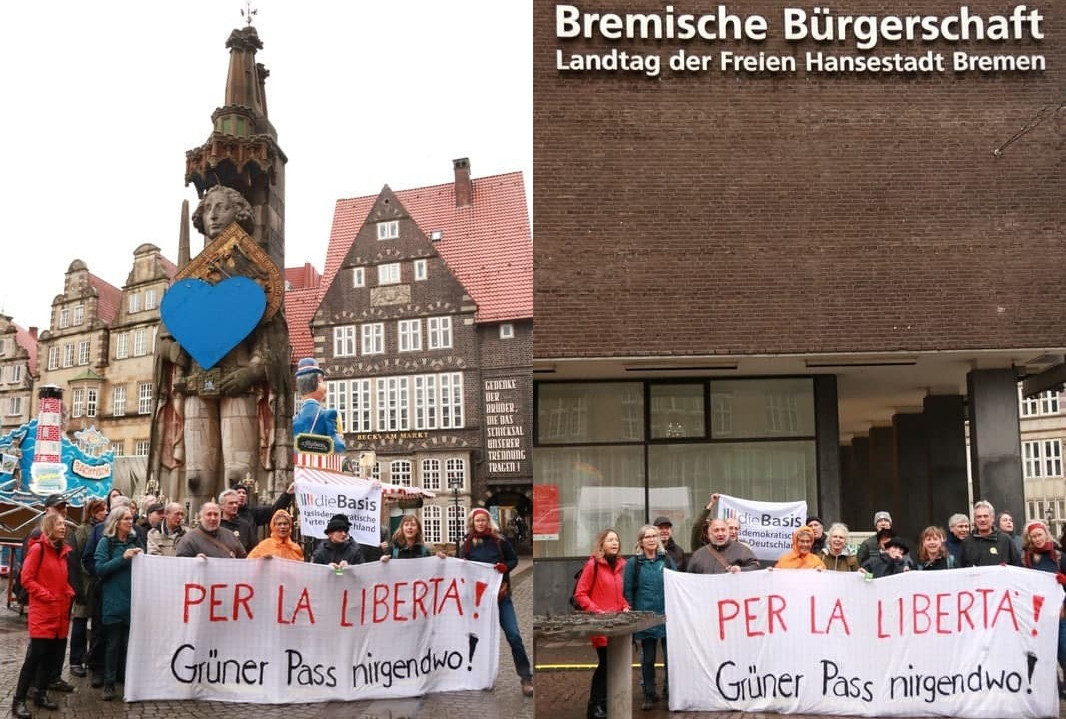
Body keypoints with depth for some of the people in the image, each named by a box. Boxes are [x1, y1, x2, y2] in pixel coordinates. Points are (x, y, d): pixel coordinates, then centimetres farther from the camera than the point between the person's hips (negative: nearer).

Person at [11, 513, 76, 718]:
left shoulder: (63, 550, 13)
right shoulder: (38, 548, -9)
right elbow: (26, 579, -12)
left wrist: (69, 593, 6)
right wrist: (46, 596, -16)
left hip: (61, 611, 7)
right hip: (42, 612, -7)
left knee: (52, 655, 10)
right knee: (35, 655, -7)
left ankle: (41, 694, 21)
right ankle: (19, 700, 0)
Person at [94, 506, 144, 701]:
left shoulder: (136, 541, 11)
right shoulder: (106, 542, -1)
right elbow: (100, 568, -11)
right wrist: (123, 558, -19)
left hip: (134, 600, 4)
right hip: (114, 600, -4)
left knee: (130, 642, 8)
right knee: (114, 643, 1)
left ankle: (127, 680, 18)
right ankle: (109, 683, 8)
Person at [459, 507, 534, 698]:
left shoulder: (499, 541, 0)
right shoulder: (467, 543, 5)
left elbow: (514, 559, 7)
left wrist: (505, 567, -12)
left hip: (501, 594, -2)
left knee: (513, 636, -8)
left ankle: (526, 677, -5)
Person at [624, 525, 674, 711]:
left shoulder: (667, 560, 8)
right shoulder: (633, 563, 3)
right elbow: (628, 591, 3)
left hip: (668, 616, 1)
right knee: (648, 657, 6)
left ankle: (670, 691, 13)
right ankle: (649, 694, 16)